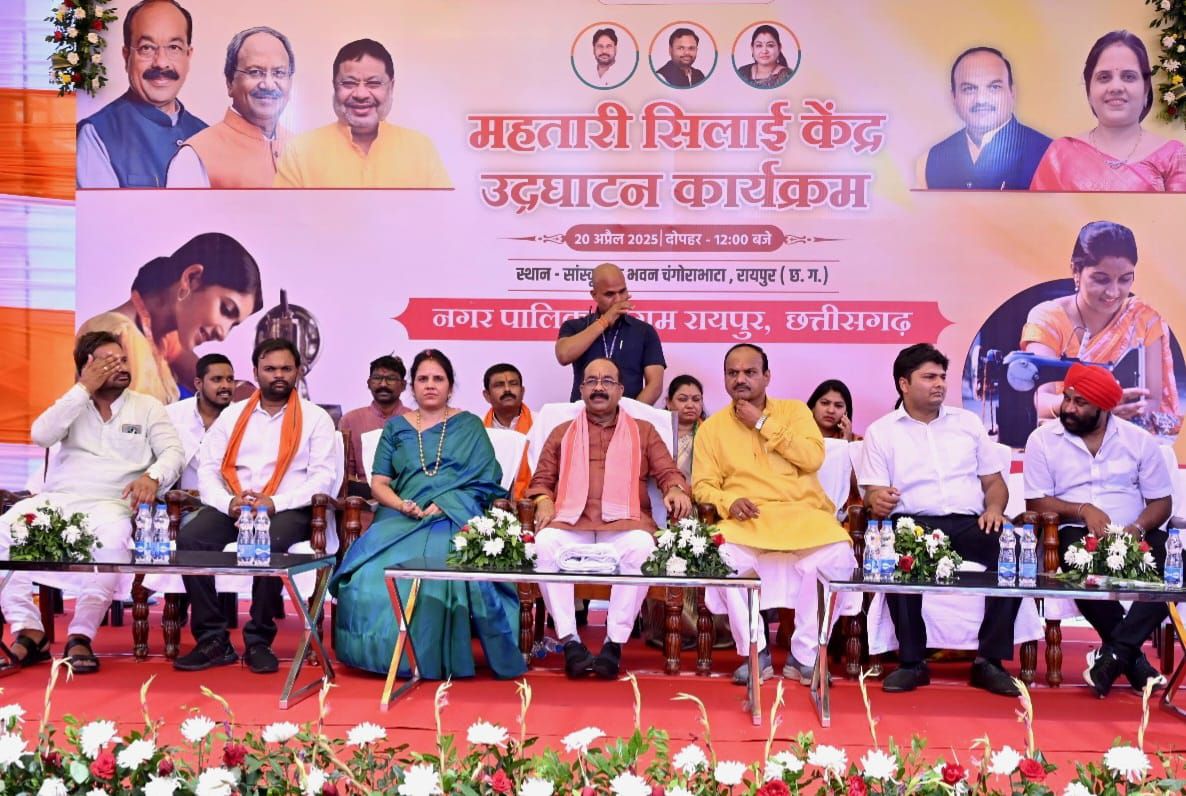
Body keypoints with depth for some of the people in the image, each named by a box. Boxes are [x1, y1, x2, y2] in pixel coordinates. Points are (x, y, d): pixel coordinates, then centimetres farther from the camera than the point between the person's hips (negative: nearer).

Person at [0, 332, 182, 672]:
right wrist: (84, 388, -4)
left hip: (109, 505, -2)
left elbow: (173, 452, 2)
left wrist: (153, 476, -21)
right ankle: (29, 630, -21)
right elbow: (41, 435, -3)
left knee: (113, 542, -37)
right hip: (54, 500, 2)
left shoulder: (147, 406, 13)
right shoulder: (73, 402, 17)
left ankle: (81, 635, -27)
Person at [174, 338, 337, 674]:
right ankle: (213, 640, -19)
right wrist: (229, 502, -13)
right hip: (231, 508, 3)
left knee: (270, 544, -36)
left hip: (288, 510, -3)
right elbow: (207, 468, 8)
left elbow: (323, 476, -4)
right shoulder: (233, 414, 16)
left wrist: (275, 503, -17)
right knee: (189, 537, -25)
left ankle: (259, 641, -20)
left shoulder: (315, 417, 7)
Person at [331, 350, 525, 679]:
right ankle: (388, 657, -13)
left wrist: (443, 506, -11)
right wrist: (403, 505, -9)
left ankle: (434, 660, -23)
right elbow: (379, 483, 13)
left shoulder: (469, 426, 14)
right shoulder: (396, 428, 19)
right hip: (401, 519, 3)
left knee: (440, 568, -37)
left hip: (454, 518, -2)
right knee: (371, 572, -29)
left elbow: (484, 482, 4)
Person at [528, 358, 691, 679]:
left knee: (642, 547, -37)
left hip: (625, 522, -1)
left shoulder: (643, 432, 23)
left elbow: (668, 472, 16)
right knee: (544, 544, -34)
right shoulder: (562, 433, 26)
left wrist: (676, 490, -8)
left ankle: (615, 643, -31)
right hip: (571, 522, 1)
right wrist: (544, 501, -2)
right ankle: (570, 641, -30)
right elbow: (541, 480, 22)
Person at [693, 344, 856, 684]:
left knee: (837, 552, -32)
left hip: (804, 514, 0)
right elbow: (703, 486, 8)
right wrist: (729, 501, -14)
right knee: (719, 554, -34)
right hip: (747, 521, 0)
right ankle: (755, 654, -15)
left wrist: (763, 423, -4)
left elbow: (813, 458, -2)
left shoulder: (794, 410, 14)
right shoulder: (712, 427, 15)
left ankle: (804, 655, -15)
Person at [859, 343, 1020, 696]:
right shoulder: (881, 431, 11)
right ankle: (912, 661, -25)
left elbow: (994, 481, 19)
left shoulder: (968, 422, 20)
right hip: (914, 522, -2)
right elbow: (873, 492, 3)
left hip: (970, 522, 3)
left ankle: (990, 660, -21)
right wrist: (877, 501, -23)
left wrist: (994, 508, -4)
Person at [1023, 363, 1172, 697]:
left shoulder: (1140, 440, 6)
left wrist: (1138, 528, -17)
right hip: (1077, 533, -2)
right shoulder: (1042, 439, 2)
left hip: (1133, 537, 2)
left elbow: (1161, 501, 4)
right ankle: (1132, 657, -17)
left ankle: (1115, 652, -24)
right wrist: (1083, 510, -18)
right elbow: (1036, 503, -2)